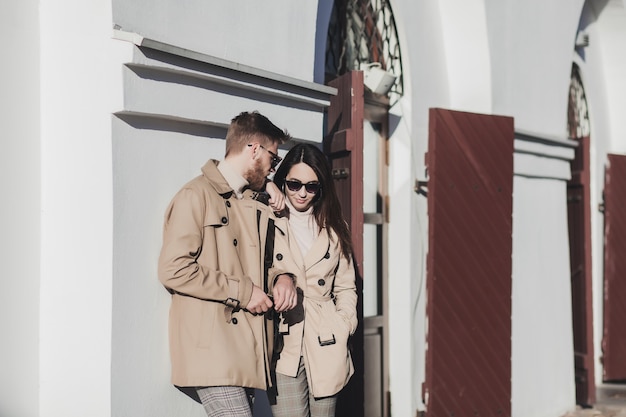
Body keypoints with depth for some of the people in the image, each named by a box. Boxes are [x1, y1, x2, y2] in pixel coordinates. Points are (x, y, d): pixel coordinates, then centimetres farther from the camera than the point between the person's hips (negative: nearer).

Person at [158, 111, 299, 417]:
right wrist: (242, 292, -12)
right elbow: (173, 269, -15)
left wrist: (279, 278, 7)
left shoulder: (253, 202, 22)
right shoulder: (197, 195, -5)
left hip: (243, 352, 8)